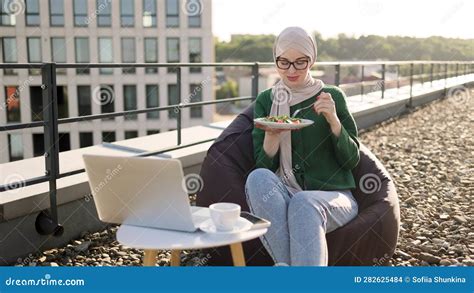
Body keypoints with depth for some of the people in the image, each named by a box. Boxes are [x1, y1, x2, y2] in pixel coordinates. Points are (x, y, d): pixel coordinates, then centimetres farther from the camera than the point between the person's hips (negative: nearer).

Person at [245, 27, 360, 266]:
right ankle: (291, 267, -31)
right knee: (258, 178, -31)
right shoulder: (265, 100, 9)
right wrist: (271, 136, -17)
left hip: (332, 196, -2)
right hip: (283, 196, 2)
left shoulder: (332, 97, 5)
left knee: (304, 203, -36)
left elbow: (352, 160, 1)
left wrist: (333, 120, -14)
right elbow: (264, 166, 4)